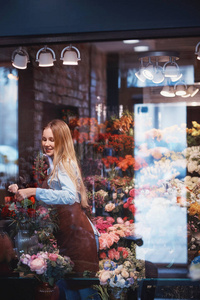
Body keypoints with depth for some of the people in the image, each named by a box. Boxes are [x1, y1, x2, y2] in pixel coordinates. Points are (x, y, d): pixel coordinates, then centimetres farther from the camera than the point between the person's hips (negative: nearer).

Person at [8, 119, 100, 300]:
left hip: (77, 232, -9)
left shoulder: (65, 164, -13)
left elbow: (70, 195, -28)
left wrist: (34, 192, -32)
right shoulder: (52, 164, 14)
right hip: (64, 231, 9)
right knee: (65, 283, 13)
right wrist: (21, 190, 5)